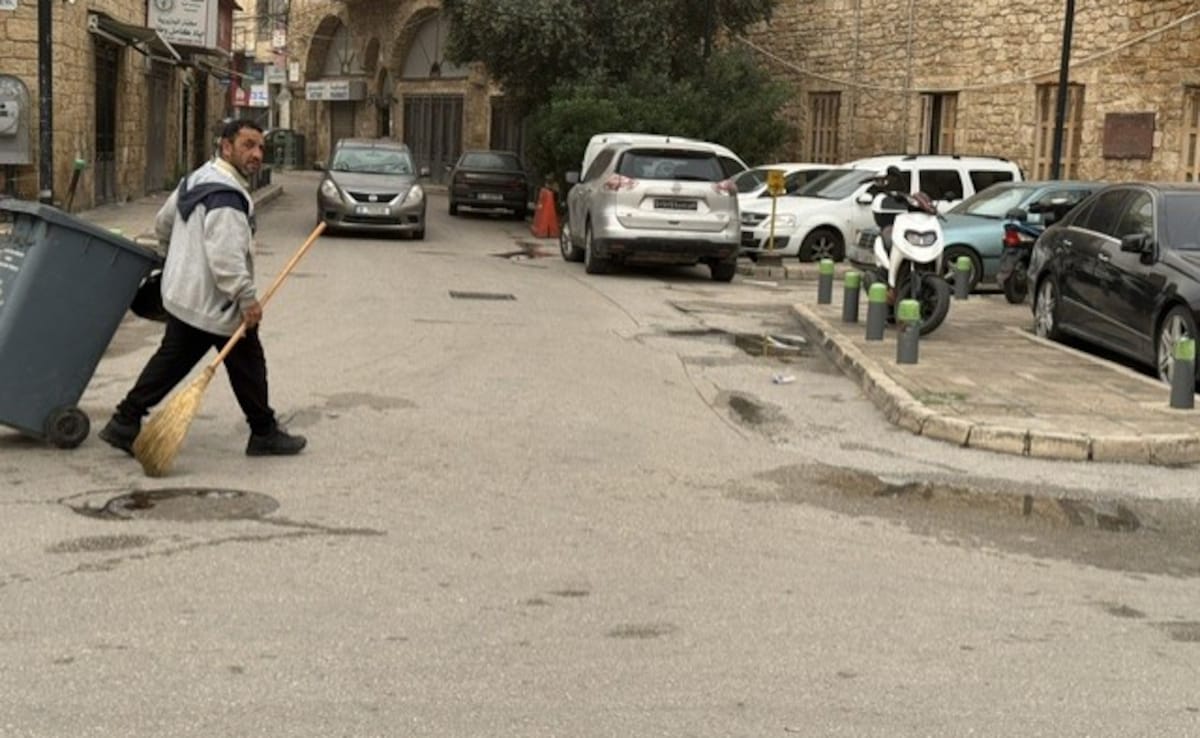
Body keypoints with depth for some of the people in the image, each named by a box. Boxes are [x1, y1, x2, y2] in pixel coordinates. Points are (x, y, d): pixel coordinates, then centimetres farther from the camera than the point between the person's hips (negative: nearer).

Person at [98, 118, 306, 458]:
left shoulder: (197, 180, 12)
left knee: (172, 359, 13)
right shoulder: (226, 196, -22)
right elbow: (226, 257, -29)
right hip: (215, 303, -10)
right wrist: (247, 298, -23)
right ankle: (264, 433, 15)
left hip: (182, 294, 10)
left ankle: (125, 423, 12)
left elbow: (162, 224, 24)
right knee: (247, 365, 3)